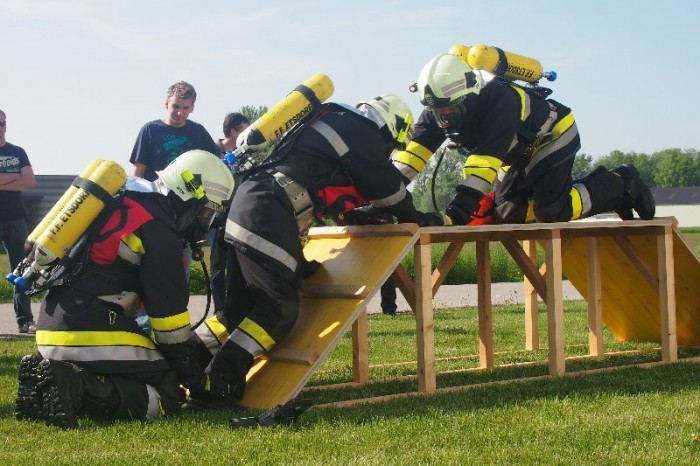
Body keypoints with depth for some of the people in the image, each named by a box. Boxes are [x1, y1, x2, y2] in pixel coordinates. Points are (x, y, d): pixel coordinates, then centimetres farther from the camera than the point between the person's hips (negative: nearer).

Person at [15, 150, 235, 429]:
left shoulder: (127, 200, 20)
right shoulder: (160, 231, -8)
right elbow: (169, 310, -6)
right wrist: (199, 381, 5)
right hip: (92, 331, -10)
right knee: (167, 396, -8)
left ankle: (45, 376, 3)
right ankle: (77, 386, -24)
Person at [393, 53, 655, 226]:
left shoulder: (499, 102, -40)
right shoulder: (439, 109, -18)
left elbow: (485, 162, -48)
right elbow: (415, 151, -22)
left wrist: (455, 213, -55)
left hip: (552, 137, -9)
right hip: (520, 154, 9)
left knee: (551, 211, -22)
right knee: (506, 213, 5)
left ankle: (621, 184, 2)